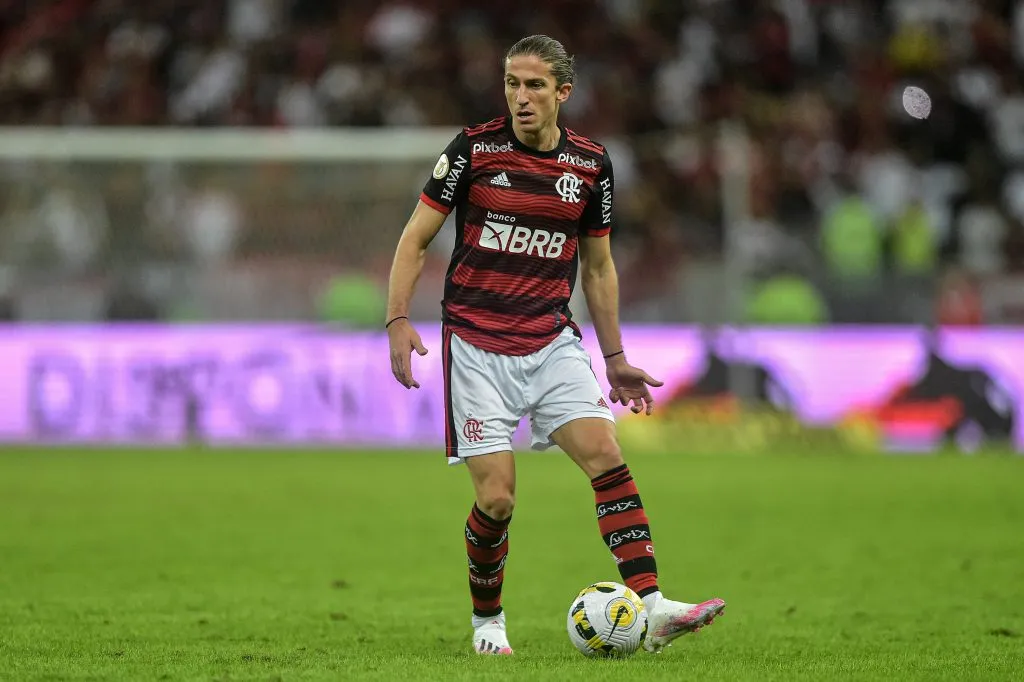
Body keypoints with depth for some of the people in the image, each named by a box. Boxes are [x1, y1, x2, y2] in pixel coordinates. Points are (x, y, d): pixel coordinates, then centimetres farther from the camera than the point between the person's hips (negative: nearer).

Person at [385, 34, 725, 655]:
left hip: (553, 342, 3)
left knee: (608, 458, -15)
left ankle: (653, 609, -21)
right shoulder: (475, 149, -5)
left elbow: (598, 266, 16)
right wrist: (399, 319, -14)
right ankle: (487, 623, 16)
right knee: (497, 497, -8)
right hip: (477, 343, -3)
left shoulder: (591, 163, 5)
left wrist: (615, 358, 15)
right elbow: (416, 239, -1)